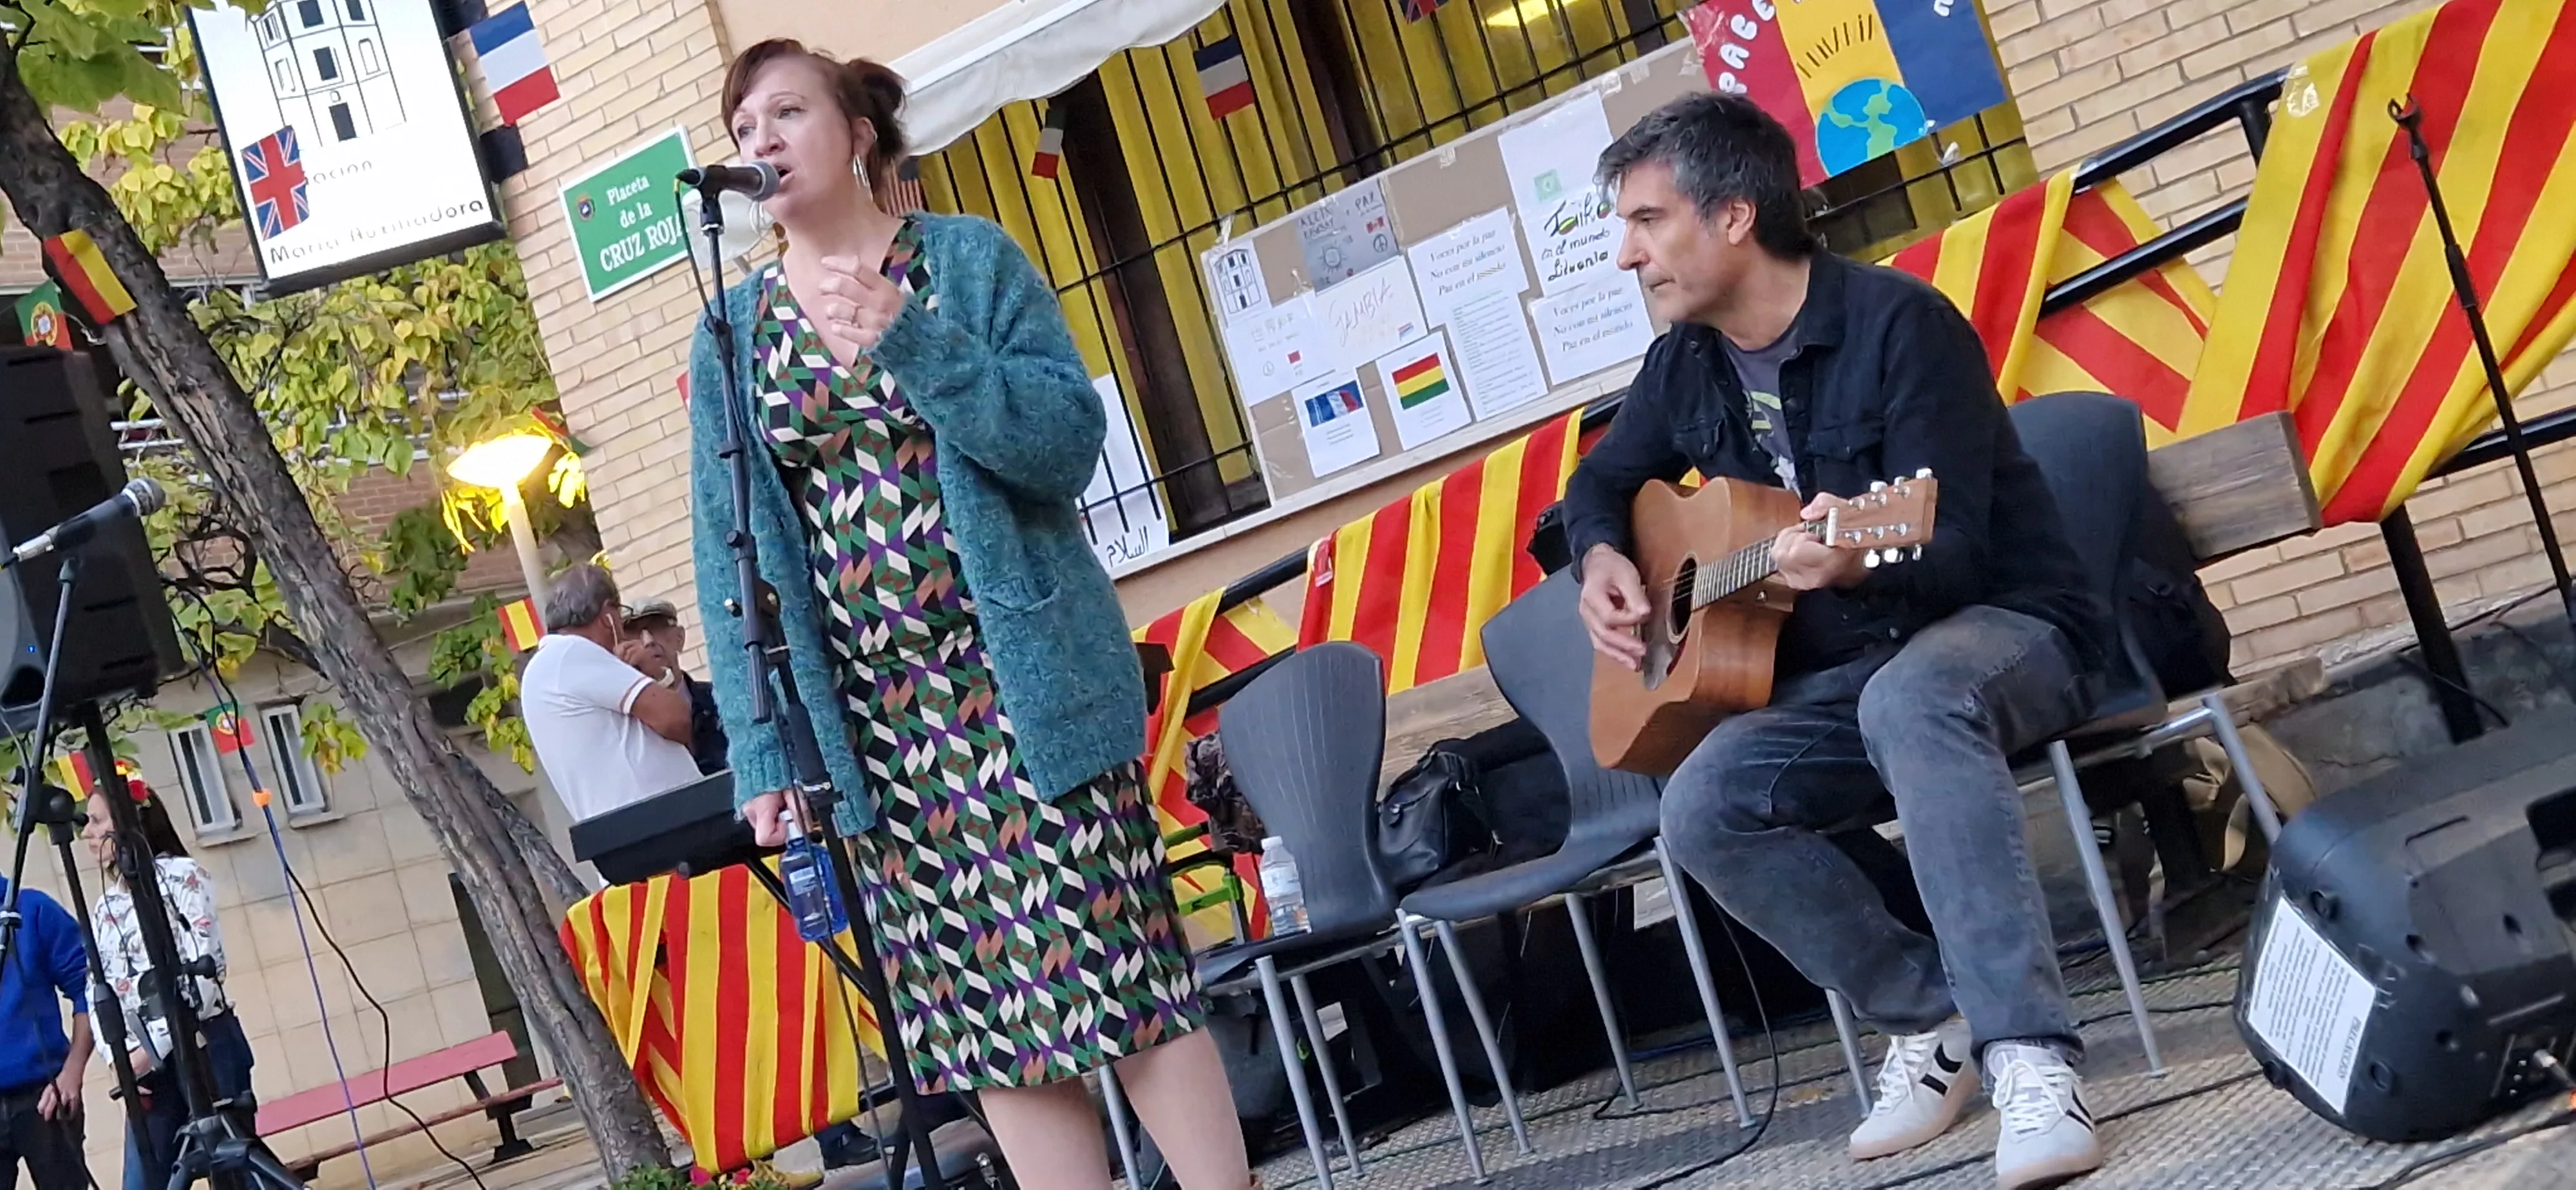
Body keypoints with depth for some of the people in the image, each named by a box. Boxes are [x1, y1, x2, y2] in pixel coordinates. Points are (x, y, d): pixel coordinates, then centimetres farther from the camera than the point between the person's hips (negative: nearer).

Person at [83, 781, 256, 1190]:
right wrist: (121, 1056, -6)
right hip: (146, 1063, 6)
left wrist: (154, 1048, -14)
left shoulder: (181, 876, -1)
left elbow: (204, 971, -10)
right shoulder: (103, 907, 17)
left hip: (203, 1046, -6)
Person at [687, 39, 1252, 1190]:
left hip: (1026, 683, -3)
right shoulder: (730, 335, 10)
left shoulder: (970, 257, 2)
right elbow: (728, 553, 6)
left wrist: (912, 343, -18)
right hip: (873, 721, 3)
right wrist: (761, 750, -2)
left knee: (1119, 967, -3)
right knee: (981, 1009, 5)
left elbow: (1072, 437, -8)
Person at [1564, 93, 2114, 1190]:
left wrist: (1857, 564, -46)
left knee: (1914, 699, -42)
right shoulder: (1685, 366, 4)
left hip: (2002, 623, -6)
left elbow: (1952, 551, -24)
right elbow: (1602, 481, 23)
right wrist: (1601, 561, 0)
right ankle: (1932, 1019, -8)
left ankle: (2029, 1055, -43)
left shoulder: (1900, 323, -18)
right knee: (1703, 806, -22)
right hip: (1844, 668, 6)